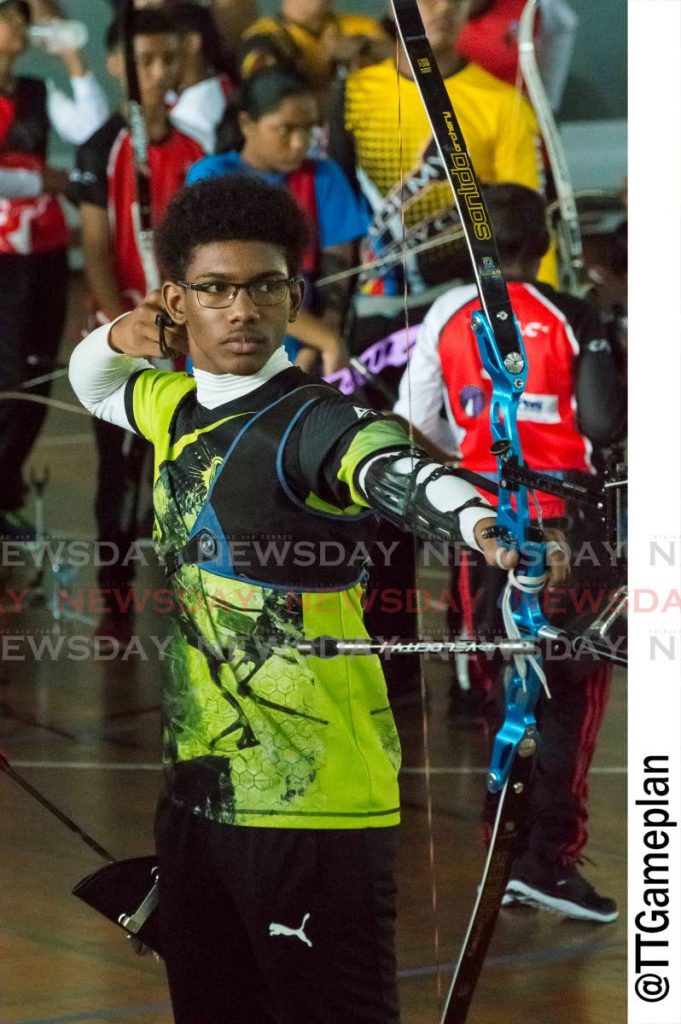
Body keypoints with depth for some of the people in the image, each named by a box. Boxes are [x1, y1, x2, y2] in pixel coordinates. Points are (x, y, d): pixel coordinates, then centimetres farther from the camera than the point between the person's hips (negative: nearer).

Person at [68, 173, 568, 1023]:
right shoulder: (178, 408, 11)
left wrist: (482, 523, -60)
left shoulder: (312, 424, -15)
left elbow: (396, 472, -37)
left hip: (312, 798, -8)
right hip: (197, 785, 8)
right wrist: (118, 339, 8)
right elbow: (93, 383, 33)